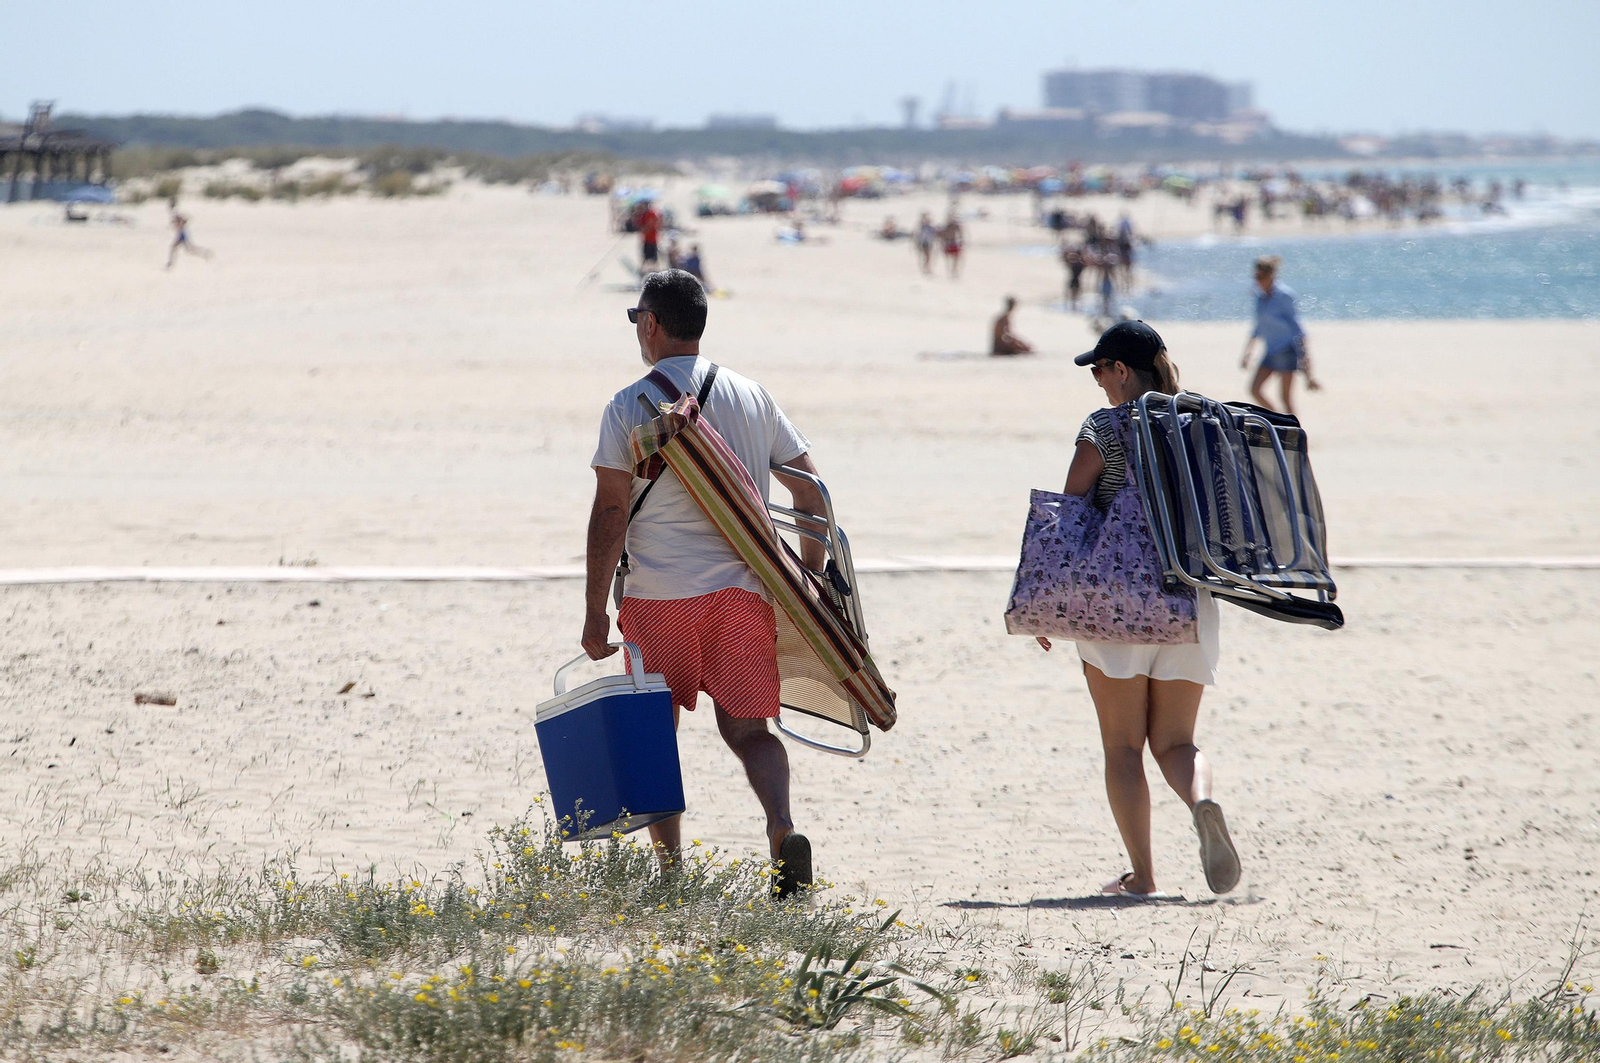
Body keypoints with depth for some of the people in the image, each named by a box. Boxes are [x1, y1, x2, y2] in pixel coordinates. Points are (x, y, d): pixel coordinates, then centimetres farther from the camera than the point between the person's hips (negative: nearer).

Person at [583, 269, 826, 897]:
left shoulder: (630, 406, -2)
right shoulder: (751, 396, 8)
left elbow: (610, 514, -6)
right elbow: (809, 488, 10)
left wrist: (594, 611, -2)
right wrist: (811, 577, 20)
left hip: (657, 593, -3)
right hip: (741, 587, 3)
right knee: (746, 728, 5)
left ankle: (669, 865, 9)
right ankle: (783, 828, -21)